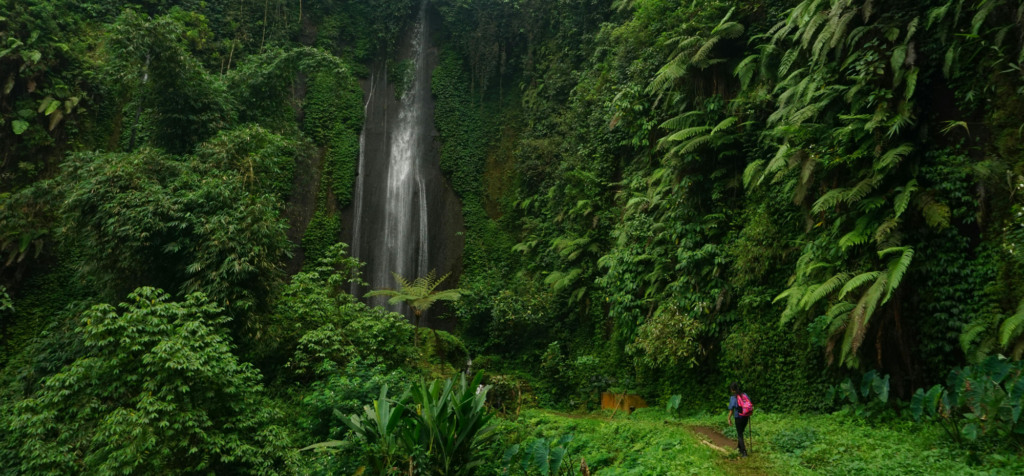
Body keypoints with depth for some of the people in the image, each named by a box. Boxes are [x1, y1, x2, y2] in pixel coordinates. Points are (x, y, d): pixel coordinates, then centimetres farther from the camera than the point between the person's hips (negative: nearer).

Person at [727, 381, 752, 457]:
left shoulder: (733, 398, -14)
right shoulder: (745, 395, -1)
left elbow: (731, 410, -12)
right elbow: (751, 406, 2)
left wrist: (729, 419, -1)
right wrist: (749, 415, 14)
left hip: (739, 418, -5)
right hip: (746, 417, 5)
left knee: (740, 435, 6)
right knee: (740, 432, 22)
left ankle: (744, 452, 0)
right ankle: (740, 449, 36)